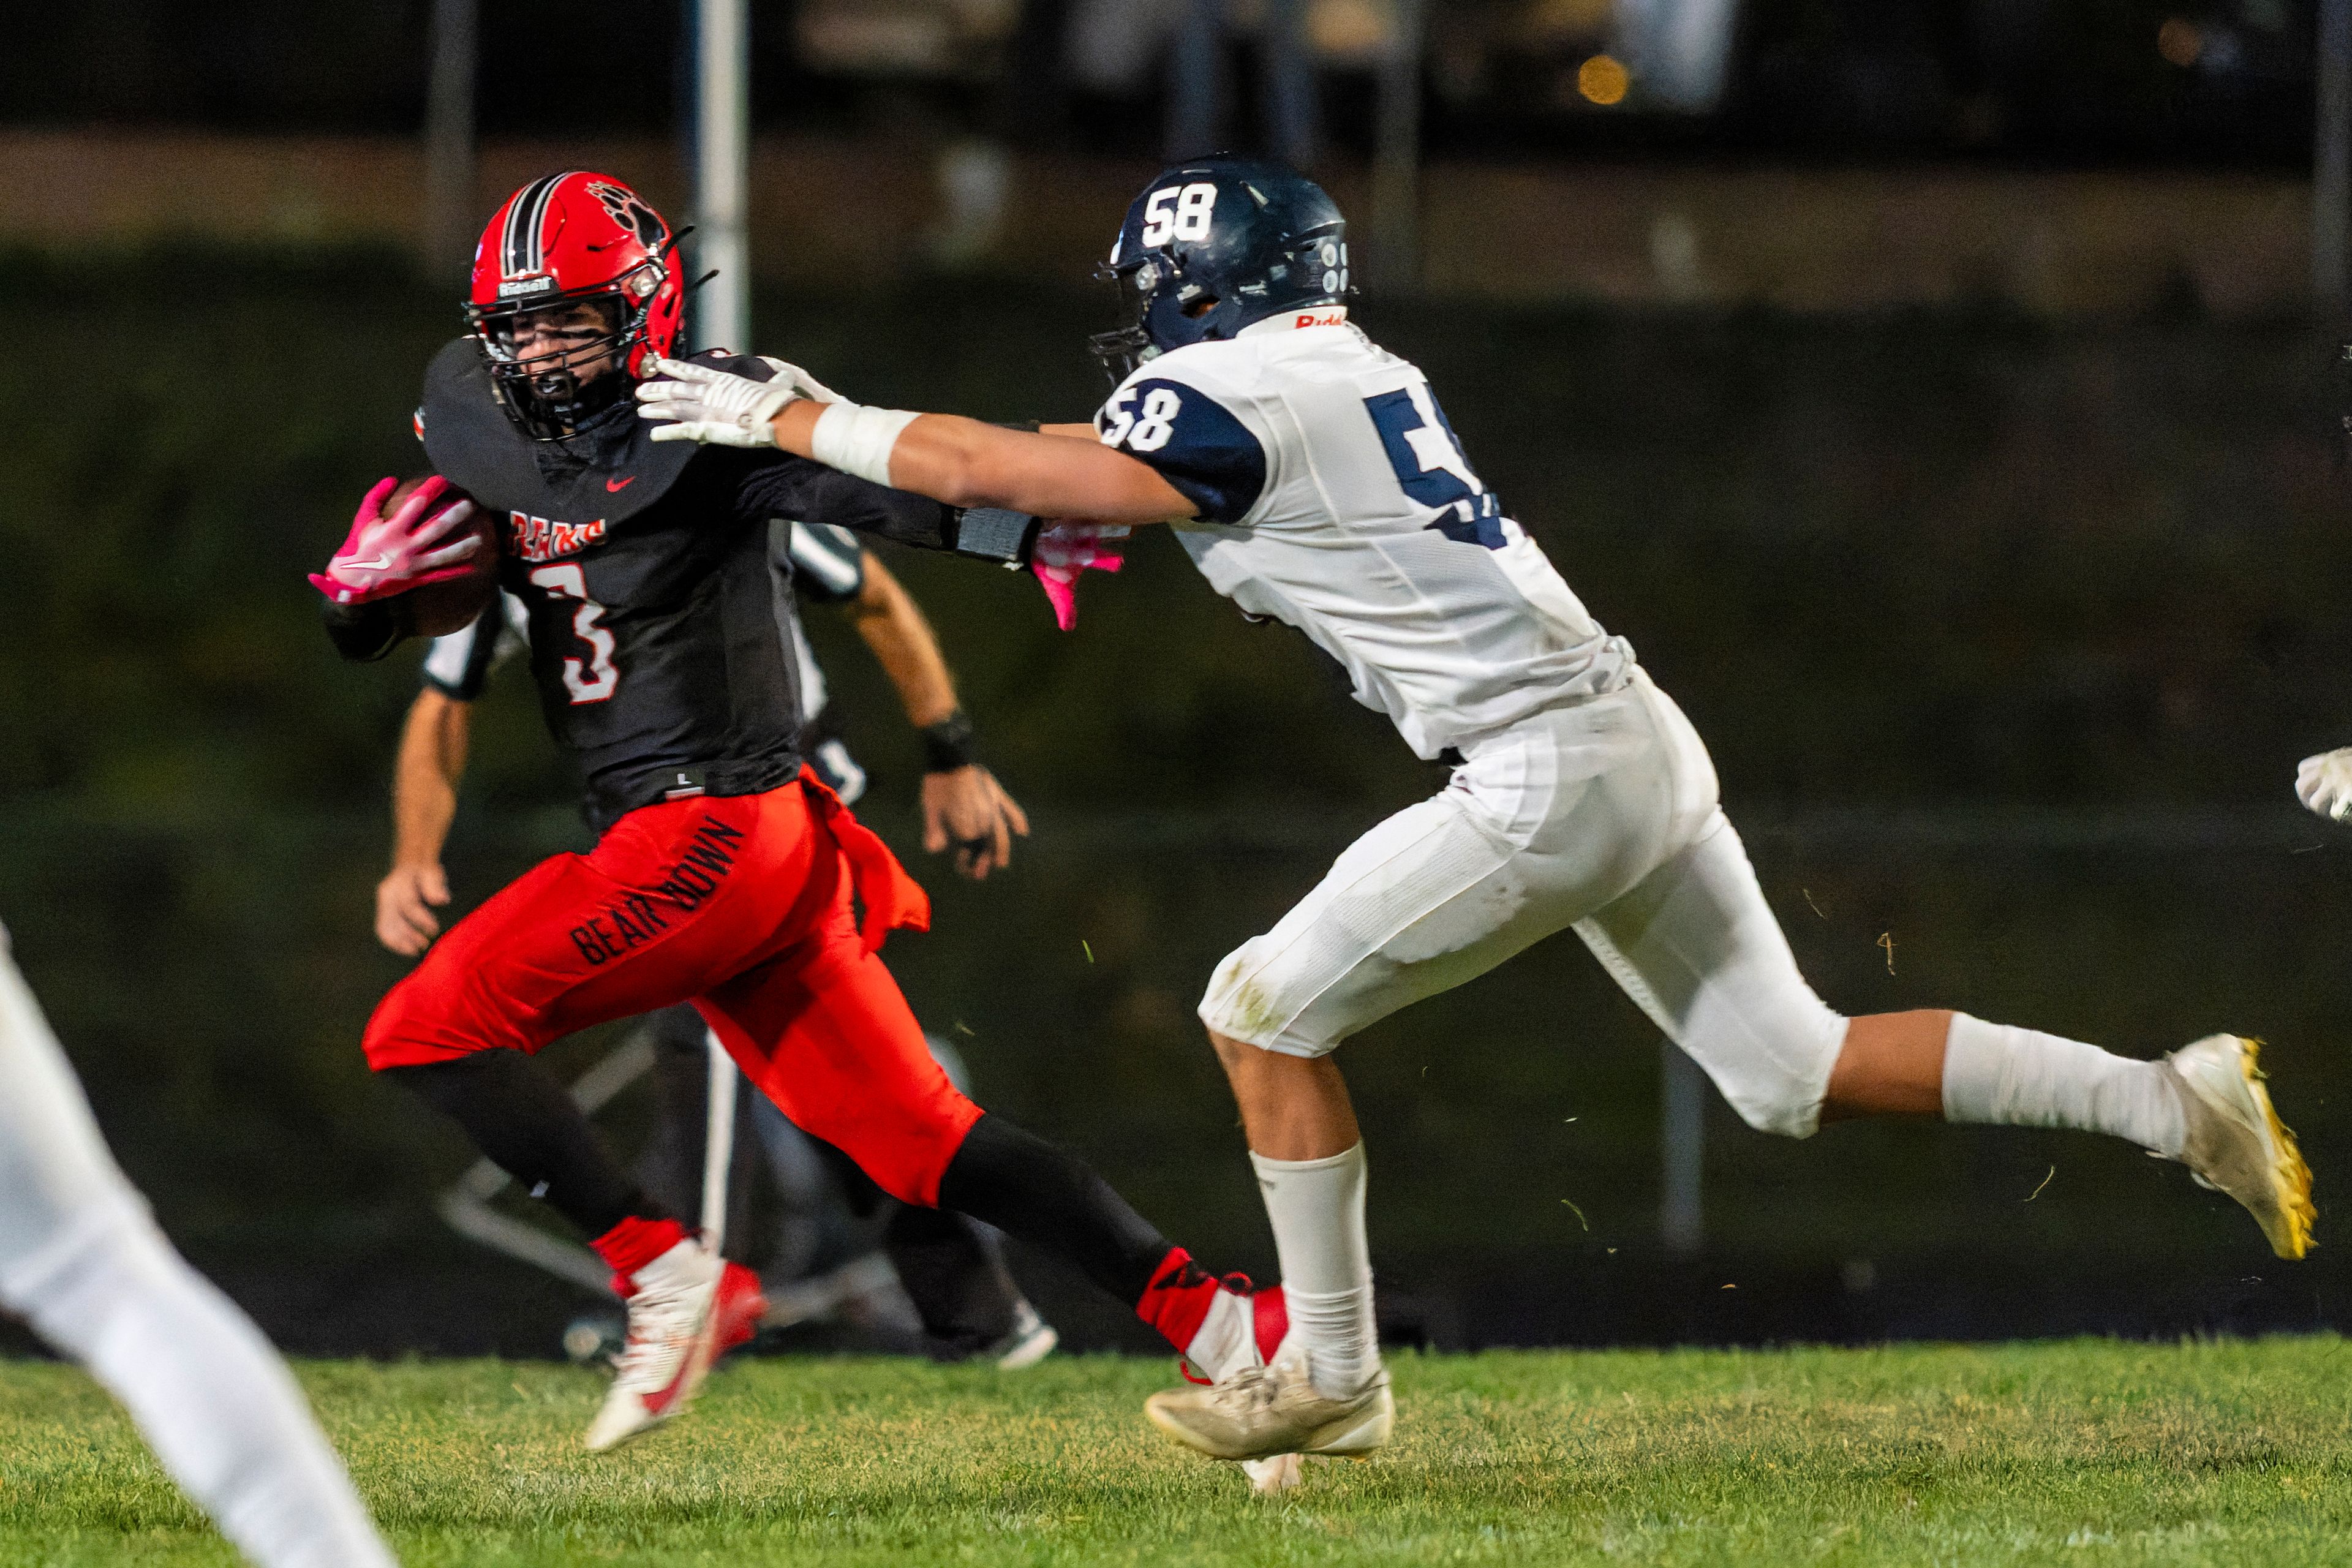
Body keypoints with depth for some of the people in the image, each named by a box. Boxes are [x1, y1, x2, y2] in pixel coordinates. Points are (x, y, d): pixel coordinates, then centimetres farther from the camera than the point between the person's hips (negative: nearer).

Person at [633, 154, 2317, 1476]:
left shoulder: (1229, 400, -10)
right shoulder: (1355, 375, 16)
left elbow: (977, 467, -2)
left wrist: (792, 419, 8)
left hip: (1542, 782, -9)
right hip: (1642, 748, 9)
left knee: (1265, 1010, 4)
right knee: (1790, 1067, 12)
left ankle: (1335, 1376, 12)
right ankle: (2176, 1099, 6)